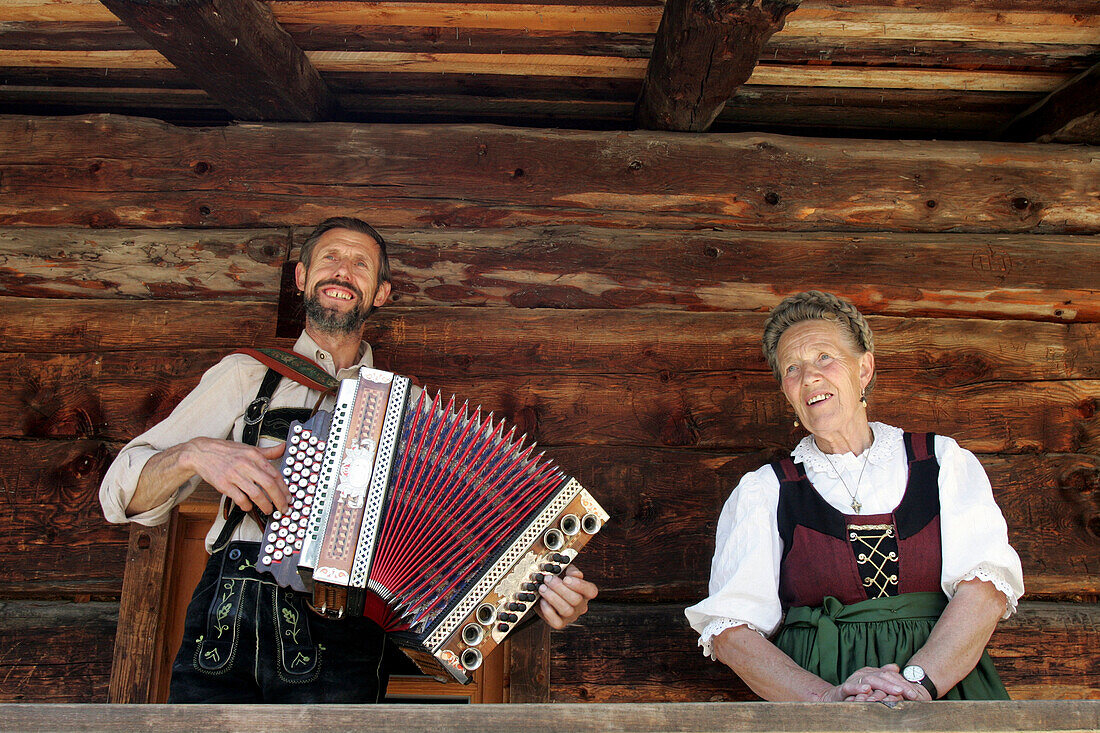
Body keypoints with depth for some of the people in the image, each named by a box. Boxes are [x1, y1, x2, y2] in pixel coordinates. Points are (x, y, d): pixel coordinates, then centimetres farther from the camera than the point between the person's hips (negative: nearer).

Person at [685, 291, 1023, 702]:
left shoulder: (946, 463, 11)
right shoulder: (762, 491, 7)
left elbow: (988, 589, -1)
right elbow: (728, 630, -2)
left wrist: (917, 683, -16)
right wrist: (825, 697, -17)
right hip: (813, 682, -1)